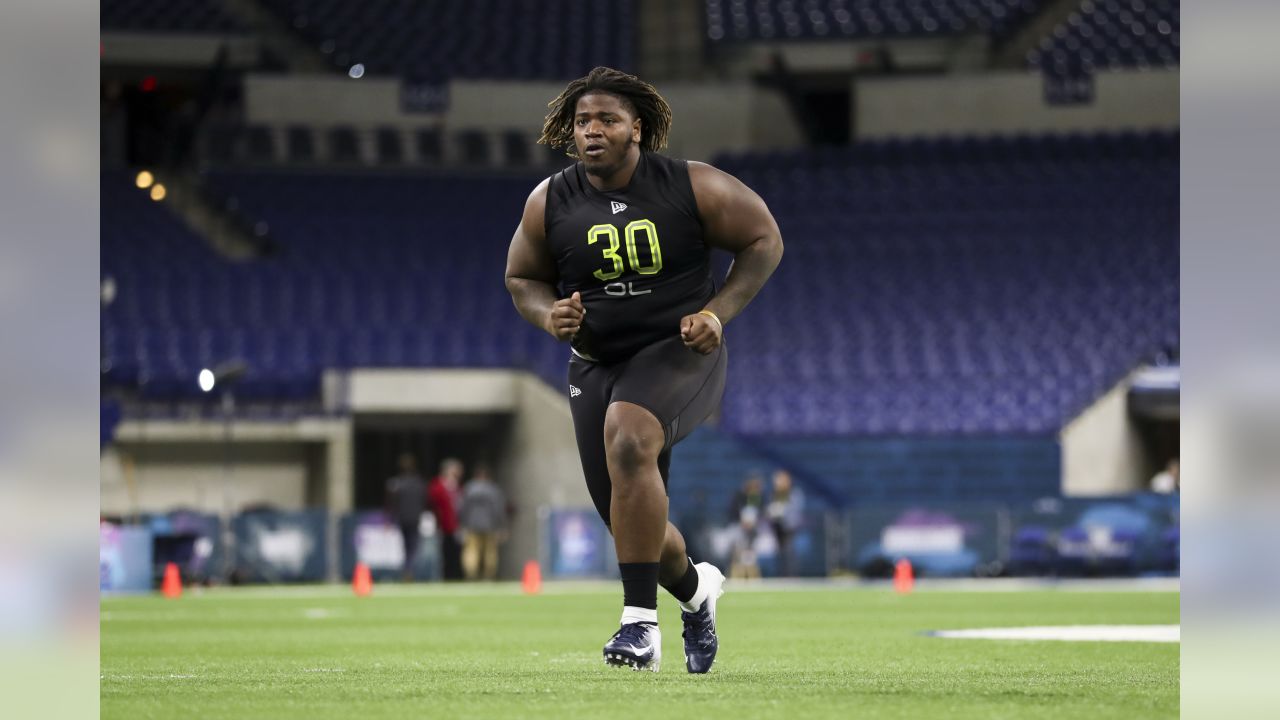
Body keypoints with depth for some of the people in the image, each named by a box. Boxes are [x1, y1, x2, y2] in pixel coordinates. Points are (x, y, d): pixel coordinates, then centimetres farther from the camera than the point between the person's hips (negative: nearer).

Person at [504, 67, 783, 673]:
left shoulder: (693, 187, -10)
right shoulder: (550, 203, -2)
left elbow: (764, 241, 0)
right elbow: (522, 278, 12)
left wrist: (718, 312, -11)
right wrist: (550, 316, -11)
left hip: (680, 354, -5)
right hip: (596, 365, 5)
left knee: (627, 437, -35)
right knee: (630, 521, 6)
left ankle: (640, 621, -31)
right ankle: (695, 589, 43)